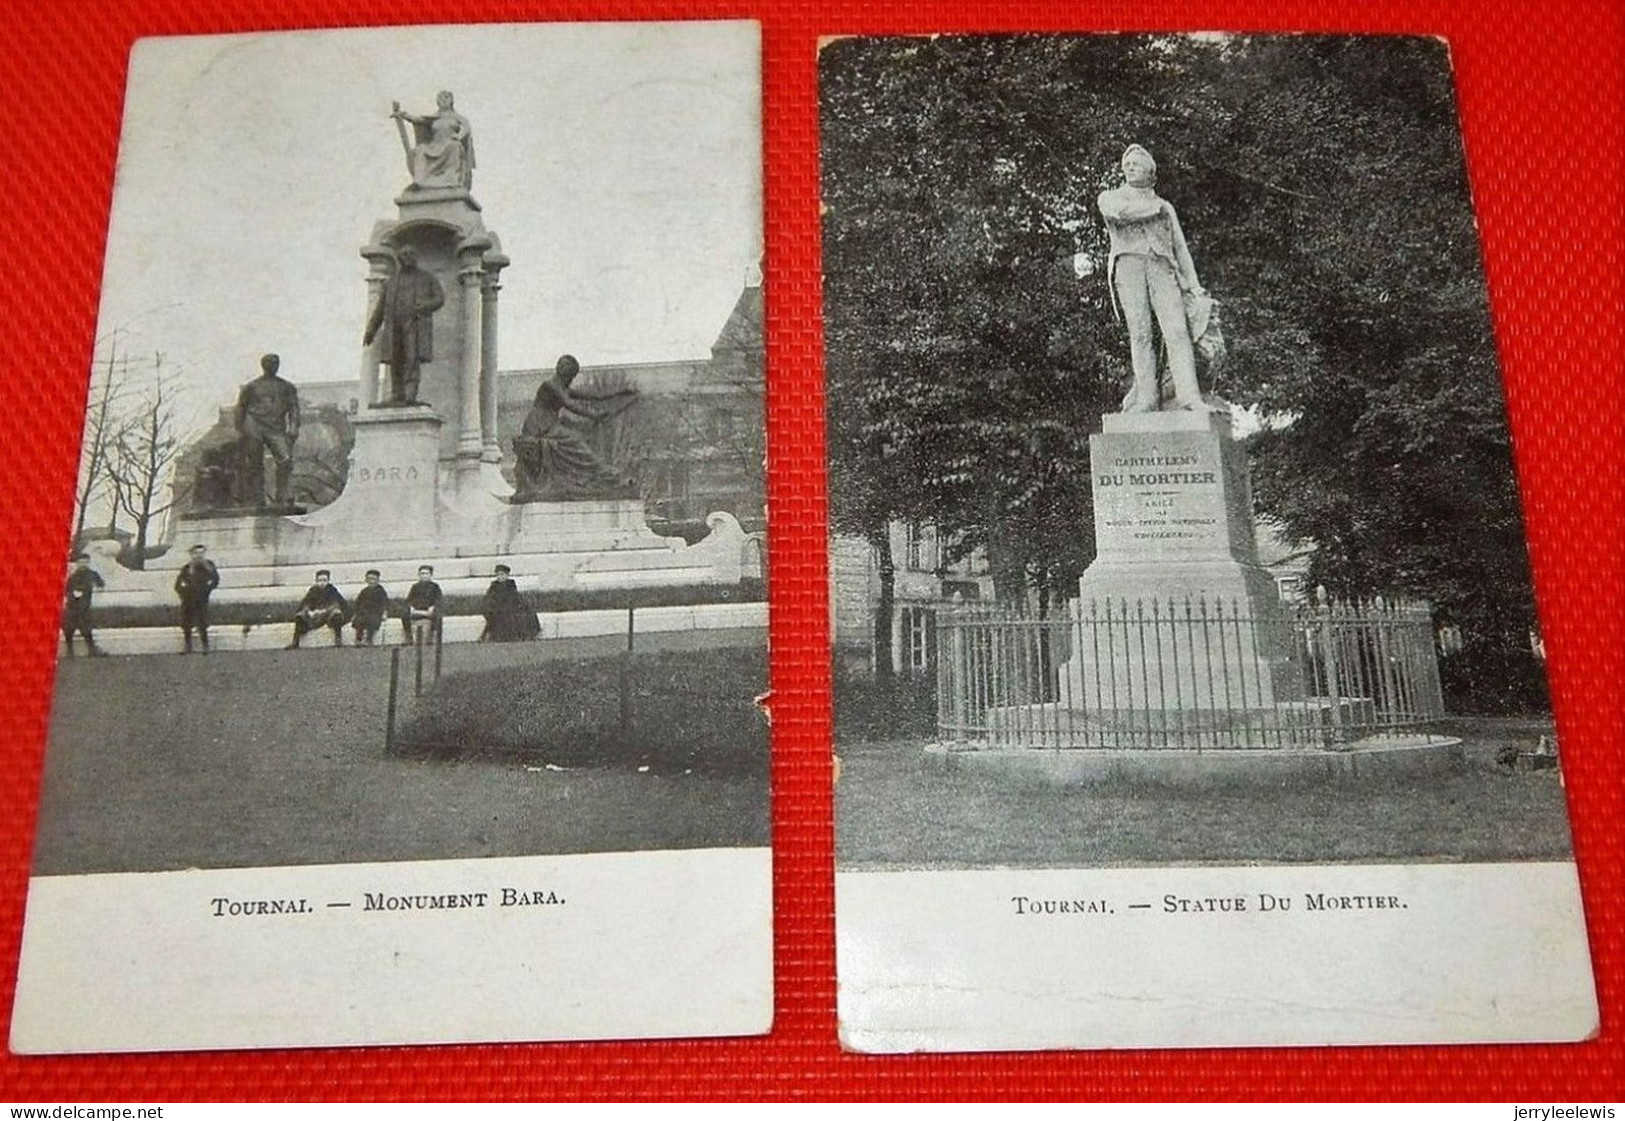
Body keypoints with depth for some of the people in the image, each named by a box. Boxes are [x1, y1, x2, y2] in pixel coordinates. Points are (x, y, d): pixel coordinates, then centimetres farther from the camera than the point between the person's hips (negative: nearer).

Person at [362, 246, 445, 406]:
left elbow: (439, 299, 2)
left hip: (416, 325, -3)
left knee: (413, 359, -17)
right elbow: (380, 308, 18)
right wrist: (370, 331, 8)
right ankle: (397, 398, -6)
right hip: (395, 325, 3)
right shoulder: (390, 282, 20)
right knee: (396, 362, -5)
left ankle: (411, 397, -24)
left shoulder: (427, 279, 13)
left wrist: (420, 310, -16)